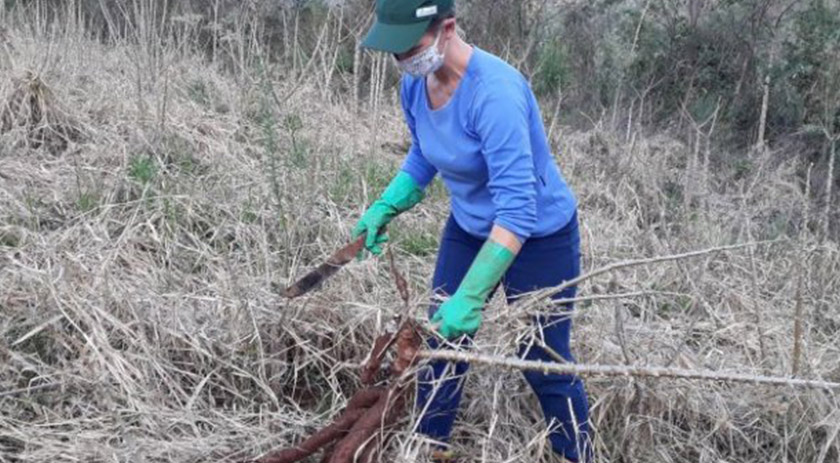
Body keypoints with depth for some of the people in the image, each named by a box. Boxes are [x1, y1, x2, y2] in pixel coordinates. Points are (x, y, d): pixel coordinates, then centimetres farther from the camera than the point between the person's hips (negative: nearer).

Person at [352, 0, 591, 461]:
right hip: (469, 229, 7)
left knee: (544, 364, 7)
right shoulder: (414, 85, -11)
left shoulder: (494, 91, -34)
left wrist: (470, 297, -38)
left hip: (538, 237, -6)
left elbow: (517, 211, -36)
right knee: (440, 343, 11)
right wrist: (383, 208, -3)